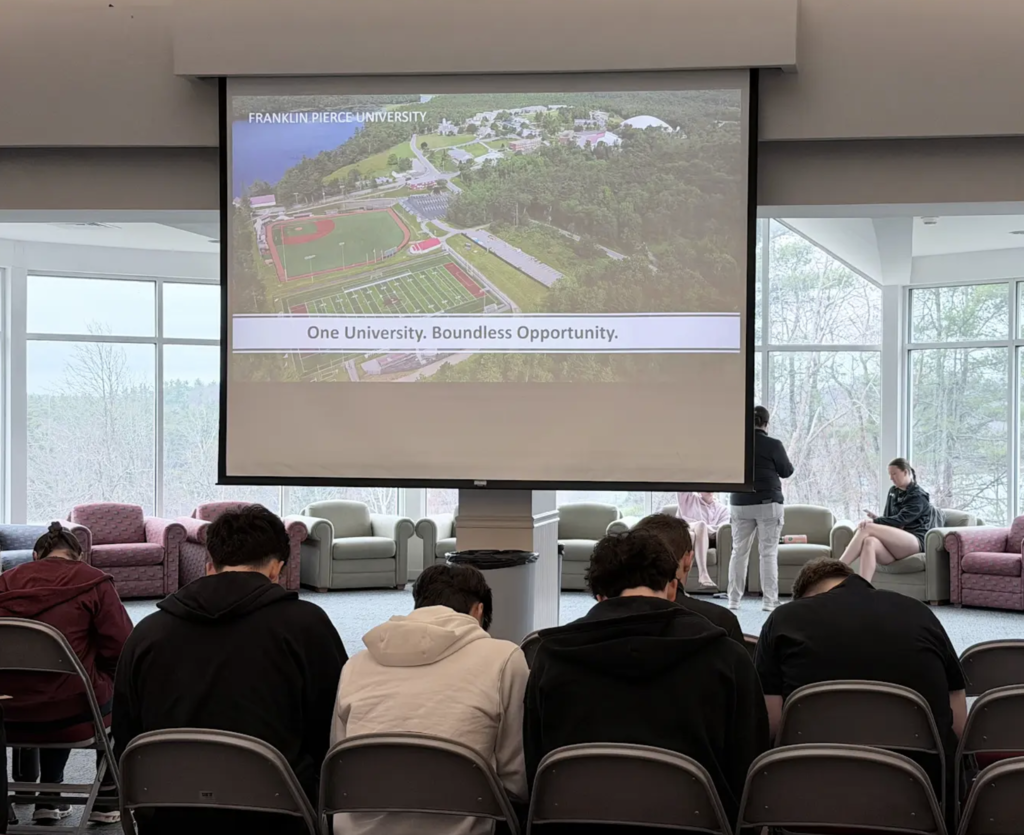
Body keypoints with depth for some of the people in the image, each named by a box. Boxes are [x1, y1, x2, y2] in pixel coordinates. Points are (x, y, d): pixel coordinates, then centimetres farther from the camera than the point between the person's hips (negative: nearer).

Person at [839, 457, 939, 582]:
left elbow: (900, 520, -15)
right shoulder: (893, 492, 22)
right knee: (870, 542, -33)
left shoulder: (919, 497, 0)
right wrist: (876, 519, -4)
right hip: (894, 545, 6)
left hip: (915, 542, -6)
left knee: (866, 528, -26)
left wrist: (874, 522, -26)